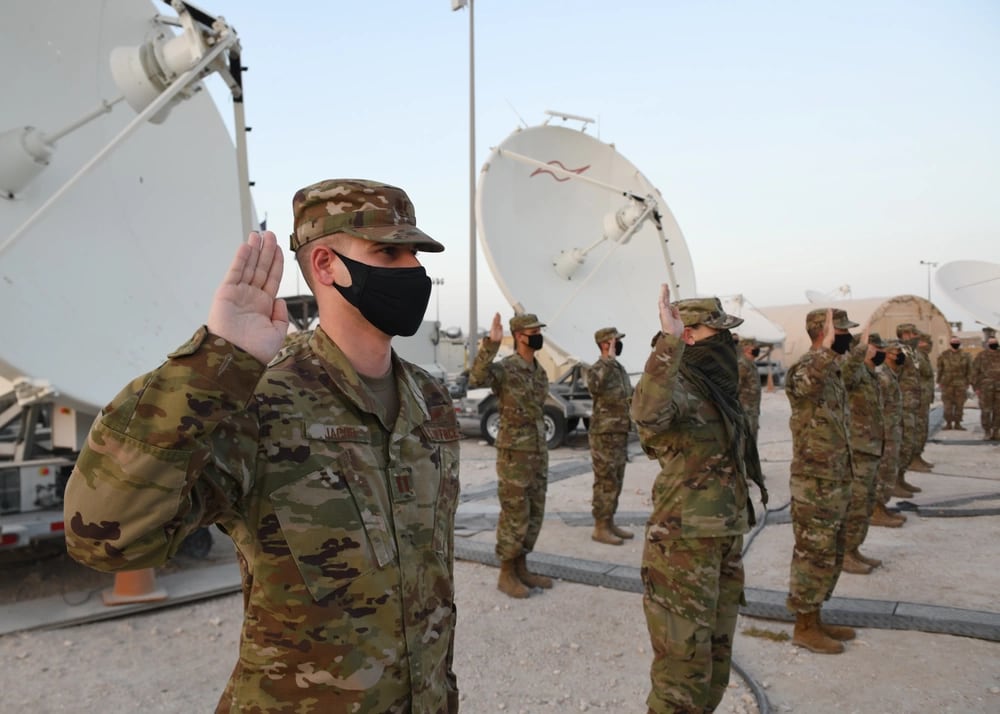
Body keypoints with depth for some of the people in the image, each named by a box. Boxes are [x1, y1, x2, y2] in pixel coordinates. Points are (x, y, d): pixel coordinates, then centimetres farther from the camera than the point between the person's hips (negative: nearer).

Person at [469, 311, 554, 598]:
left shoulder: (540, 371, 12)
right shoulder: (505, 368, -14)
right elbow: (476, 378, -35)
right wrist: (490, 343, -41)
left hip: (539, 452, 8)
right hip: (514, 453, -8)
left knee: (534, 514, 13)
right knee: (514, 516, -1)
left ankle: (521, 568, 25)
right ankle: (506, 574, 12)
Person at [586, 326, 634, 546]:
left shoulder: (619, 368, 14)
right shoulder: (597, 369, -14)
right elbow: (594, 386, -38)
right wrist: (609, 360, -35)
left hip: (620, 434, 9)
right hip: (604, 435, -9)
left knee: (615, 482, 13)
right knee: (605, 483, -4)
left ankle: (609, 524, 22)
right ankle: (600, 528, 4)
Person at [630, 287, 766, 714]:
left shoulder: (716, 386, 11)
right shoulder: (679, 385, -17)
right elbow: (647, 412, -44)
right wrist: (668, 341, -44)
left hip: (725, 539, 9)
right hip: (683, 542, -9)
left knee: (716, 653, 20)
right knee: (684, 658, 0)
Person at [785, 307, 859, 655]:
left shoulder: (832, 370, 13)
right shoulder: (806, 367, -17)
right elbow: (805, 384, -46)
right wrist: (826, 349, -47)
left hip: (836, 480, 10)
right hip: (815, 483, -10)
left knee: (830, 555, 18)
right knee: (814, 556, 1)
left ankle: (815, 620, 30)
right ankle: (804, 628, 14)